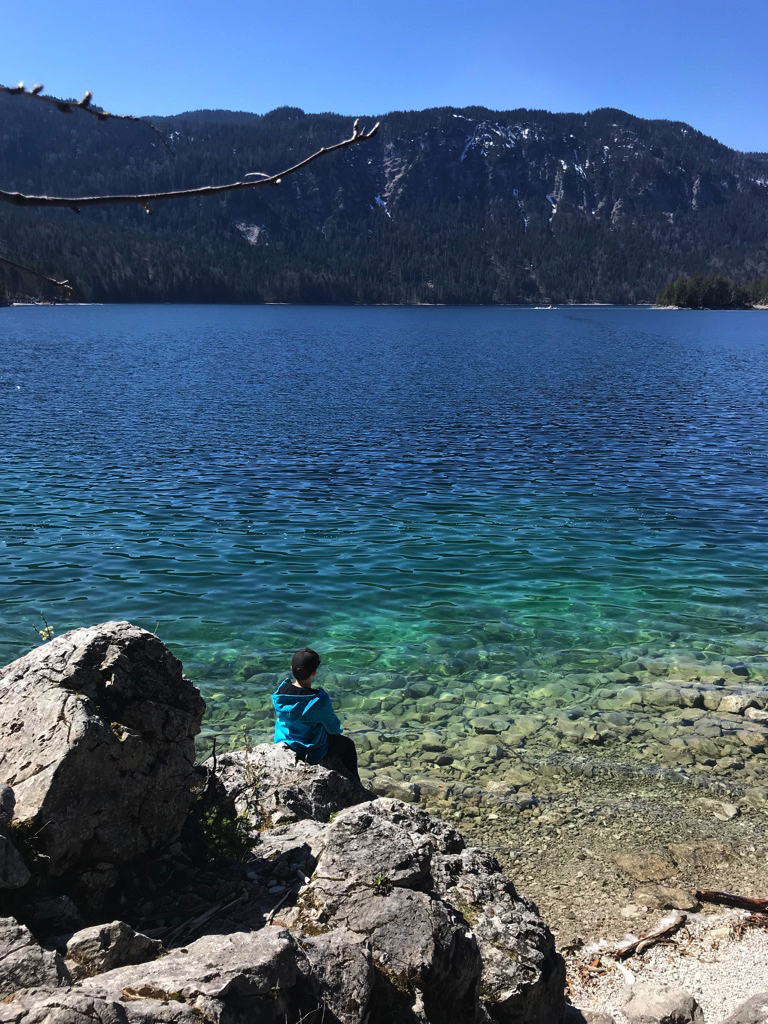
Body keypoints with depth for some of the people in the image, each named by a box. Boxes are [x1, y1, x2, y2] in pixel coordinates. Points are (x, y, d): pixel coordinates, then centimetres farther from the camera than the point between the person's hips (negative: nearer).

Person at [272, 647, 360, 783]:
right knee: (348, 745, 22)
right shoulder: (319, 700, -32)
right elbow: (334, 728, -16)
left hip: (283, 743, 5)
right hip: (311, 752, -5)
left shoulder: (280, 692, -18)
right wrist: (337, 728, 8)